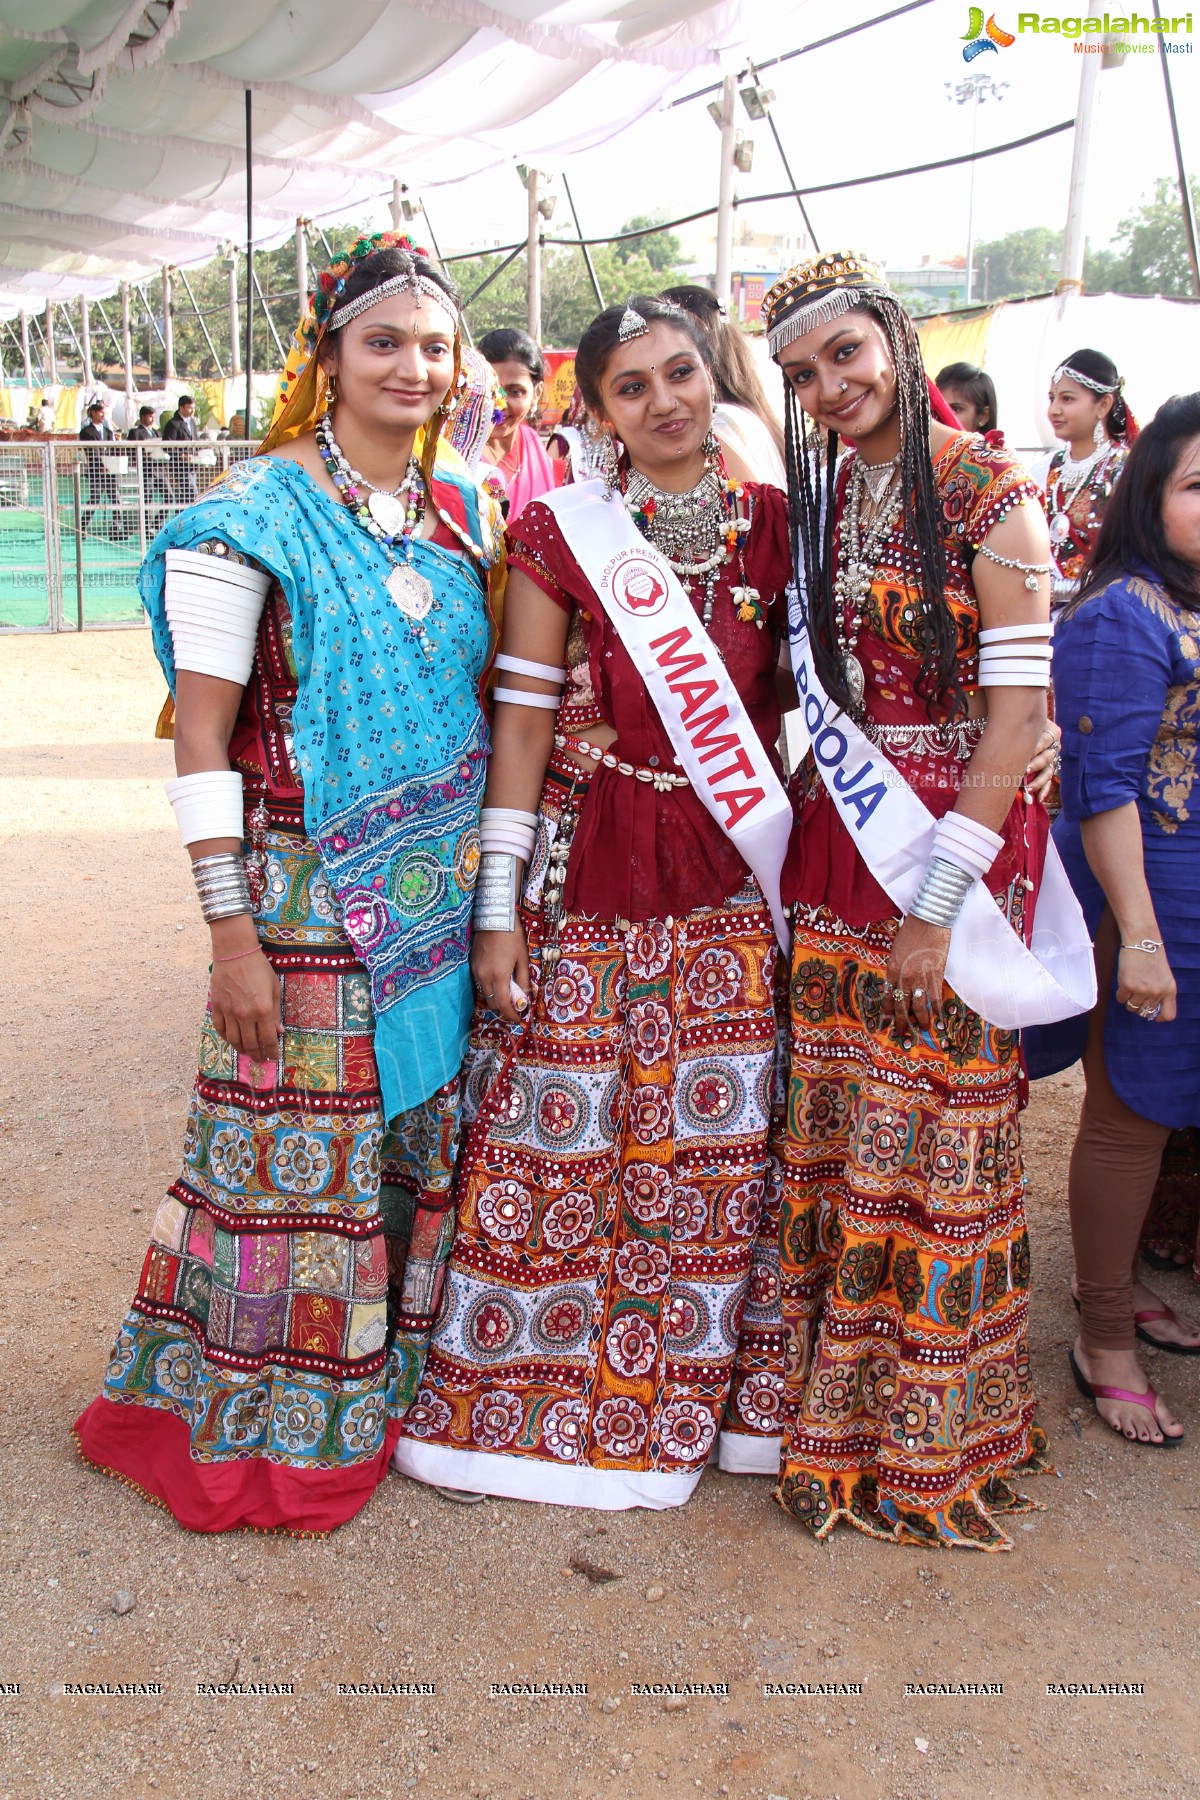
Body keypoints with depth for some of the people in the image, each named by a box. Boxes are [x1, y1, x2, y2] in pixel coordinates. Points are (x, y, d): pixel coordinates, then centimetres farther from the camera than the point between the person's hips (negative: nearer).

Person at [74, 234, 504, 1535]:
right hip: (308, 894, -5)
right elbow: (201, 740, -10)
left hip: (446, 891, 6)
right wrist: (231, 932, -14)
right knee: (302, 1151, 3)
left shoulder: (459, 508, 10)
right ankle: (268, 1420, 23)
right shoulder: (254, 515, -8)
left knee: (426, 1129, 13)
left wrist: (492, 880, 11)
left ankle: (398, 1372, 34)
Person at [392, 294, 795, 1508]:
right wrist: (498, 907, -8)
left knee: (704, 1150, 9)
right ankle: (511, 1402, 24)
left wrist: (784, 864, 6)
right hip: (586, 880, -3)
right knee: (555, 1144, 4)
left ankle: (665, 1404, 29)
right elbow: (522, 720, -5)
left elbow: (791, 702, 12)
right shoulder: (557, 533, -3)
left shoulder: (768, 527, 7)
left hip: (728, 890, 3)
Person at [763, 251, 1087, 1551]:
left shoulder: (985, 491, -10)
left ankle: (930, 1440, 22)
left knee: (935, 1133, 3)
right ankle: (835, 1406, 29)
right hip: (838, 835, 6)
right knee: (833, 1122, 11)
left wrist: (941, 896, -17)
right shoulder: (817, 490, 10)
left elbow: (1017, 706, -15)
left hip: (952, 840, -5)